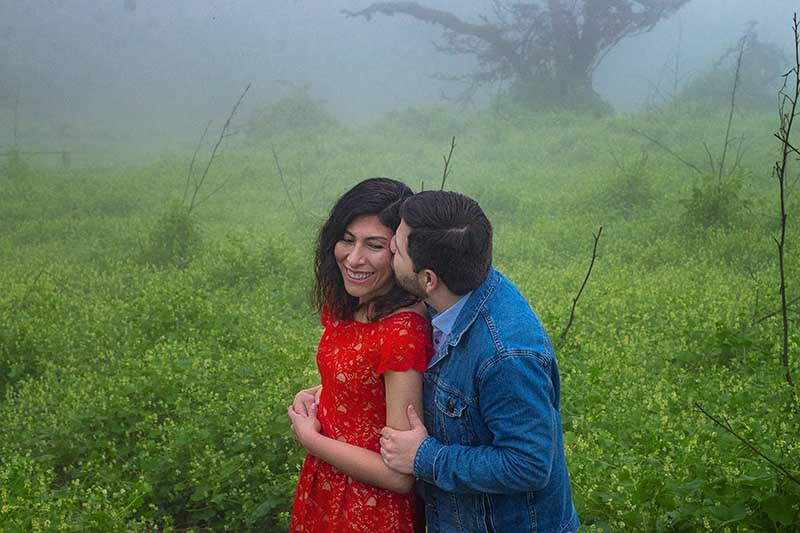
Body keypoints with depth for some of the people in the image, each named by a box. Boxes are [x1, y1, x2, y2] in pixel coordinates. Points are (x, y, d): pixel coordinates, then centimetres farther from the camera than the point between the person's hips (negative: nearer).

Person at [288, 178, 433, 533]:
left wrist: (309, 438, -15)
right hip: (324, 493, 8)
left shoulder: (404, 332, -27)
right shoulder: (343, 309, -3)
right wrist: (315, 395, -3)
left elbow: (400, 475, -25)